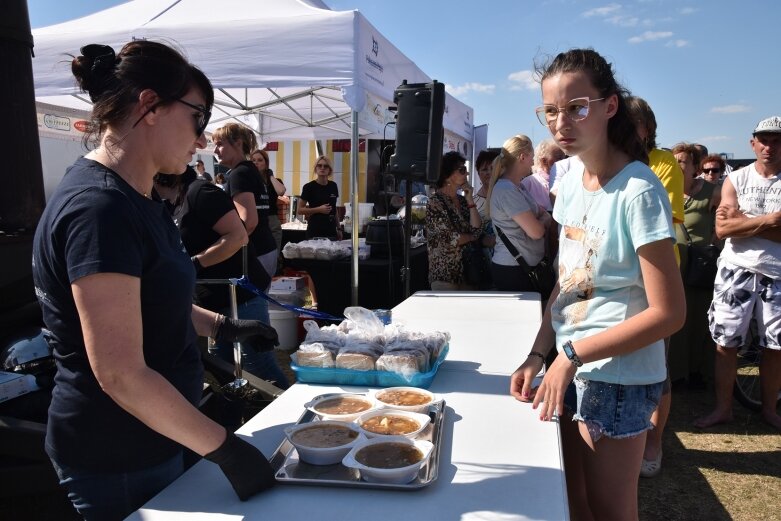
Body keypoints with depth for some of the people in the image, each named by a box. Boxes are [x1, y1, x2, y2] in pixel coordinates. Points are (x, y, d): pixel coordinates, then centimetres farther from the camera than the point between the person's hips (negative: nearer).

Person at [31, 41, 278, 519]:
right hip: (119, 461, -9)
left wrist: (221, 326, 7)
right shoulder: (100, 208, -26)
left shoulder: (136, 197, 5)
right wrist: (225, 448, -21)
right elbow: (122, 375, -28)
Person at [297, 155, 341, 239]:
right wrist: (319, 209, -15)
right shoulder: (309, 187, -5)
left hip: (331, 230, 4)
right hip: (315, 231, -4)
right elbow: (299, 211, -4)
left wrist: (338, 228, 17)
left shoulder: (333, 186, 9)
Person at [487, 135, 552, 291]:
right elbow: (536, 232, -20)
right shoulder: (507, 190, -19)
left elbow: (543, 213, 11)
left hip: (526, 266, 9)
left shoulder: (519, 187, 12)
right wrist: (543, 221, 0)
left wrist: (539, 223, -9)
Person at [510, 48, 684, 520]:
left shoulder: (637, 191, -19)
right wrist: (538, 355, 1)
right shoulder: (571, 184, 3)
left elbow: (668, 312, -20)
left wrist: (572, 354, -20)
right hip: (571, 370, 7)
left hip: (618, 378, -7)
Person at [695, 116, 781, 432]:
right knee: (726, 342, 4)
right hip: (736, 272, 0)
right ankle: (723, 408, 16)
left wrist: (743, 221, -14)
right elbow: (723, 228, -10)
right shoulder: (736, 179, 2)